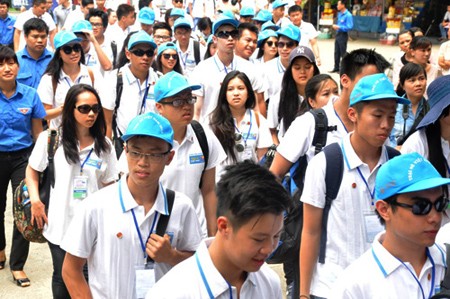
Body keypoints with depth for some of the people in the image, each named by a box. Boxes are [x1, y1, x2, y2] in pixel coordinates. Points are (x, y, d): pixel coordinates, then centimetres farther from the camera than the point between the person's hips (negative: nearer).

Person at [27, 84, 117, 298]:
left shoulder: (104, 145, 2)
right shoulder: (50, 138, -4)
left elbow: (109, 186, 7)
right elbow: (32, 170, 8)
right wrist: (35, 201, -4)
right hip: (60, 224, -1)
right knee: (62, 278, 13)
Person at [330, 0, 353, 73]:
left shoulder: (348, 15, -17)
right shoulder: (339, 14, 9)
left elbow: (349, 27, -22)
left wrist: (339, 27, -22)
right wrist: (335, 26, 3)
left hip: (343, 35, -8)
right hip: (338, 34, 8)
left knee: (343, 53, 0)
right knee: (336, 52, 13)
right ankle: (336, 68, 22)